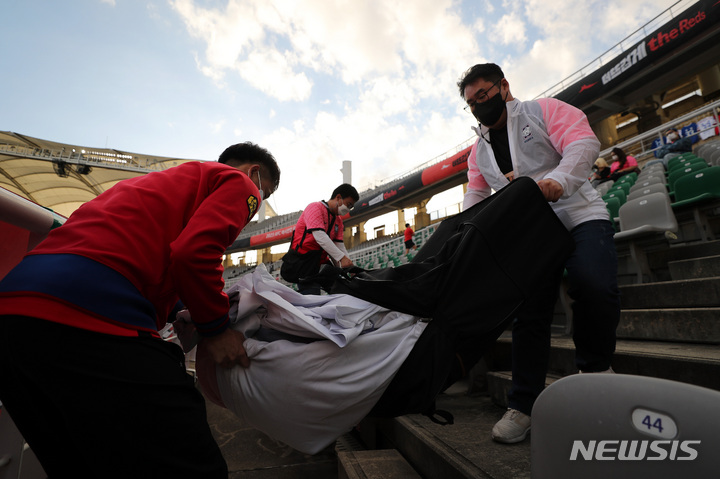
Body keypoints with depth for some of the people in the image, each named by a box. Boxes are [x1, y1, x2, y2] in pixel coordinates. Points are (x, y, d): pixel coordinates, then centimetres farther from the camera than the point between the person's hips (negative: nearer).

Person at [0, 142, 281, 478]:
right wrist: (214, 328, -1)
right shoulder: (239, 182, 5)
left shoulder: (178, 176, 31)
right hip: (91, 315, -11)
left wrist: (179, 311, 25)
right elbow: (194, 251, -14)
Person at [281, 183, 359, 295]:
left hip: (318, 265, 7)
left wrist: (351, 267, -7)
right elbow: (319, 236, -22)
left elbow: (340, 246, 8)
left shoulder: (338, 221, 17)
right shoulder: (315, 207, -7)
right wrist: (341, 257, -29)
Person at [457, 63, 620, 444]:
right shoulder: (479, 149, 19)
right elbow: (476, 192, 14)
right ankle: (523, 405, 6)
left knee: (594, 285, -27)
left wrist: (557, 179, -29)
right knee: (529, 314, -2)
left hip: (580, 216, -3)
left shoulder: (543, 110, 5)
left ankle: (595, 366, 3)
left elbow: (583, 142, -9)